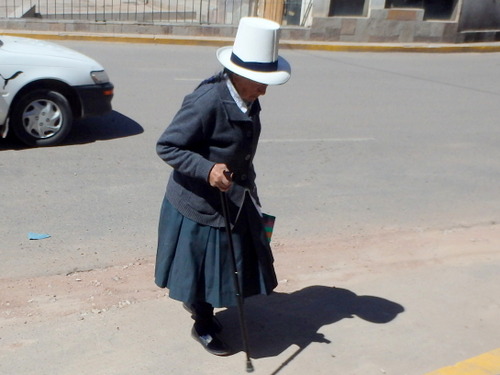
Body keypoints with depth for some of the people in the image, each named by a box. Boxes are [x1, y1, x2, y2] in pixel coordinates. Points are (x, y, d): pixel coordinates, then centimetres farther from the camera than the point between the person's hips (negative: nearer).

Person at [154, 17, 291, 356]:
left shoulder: (248, 99, -2)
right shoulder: (206, 102, -28)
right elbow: (166, 146, -22)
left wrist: (247, 188, 21)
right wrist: (207, 170, -34)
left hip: (234, 198, 8)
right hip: (199, 204, -8)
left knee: (226, 262, 20)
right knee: (205, 264, 10)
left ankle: (198, 304, 48)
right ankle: (203, 326, 36)